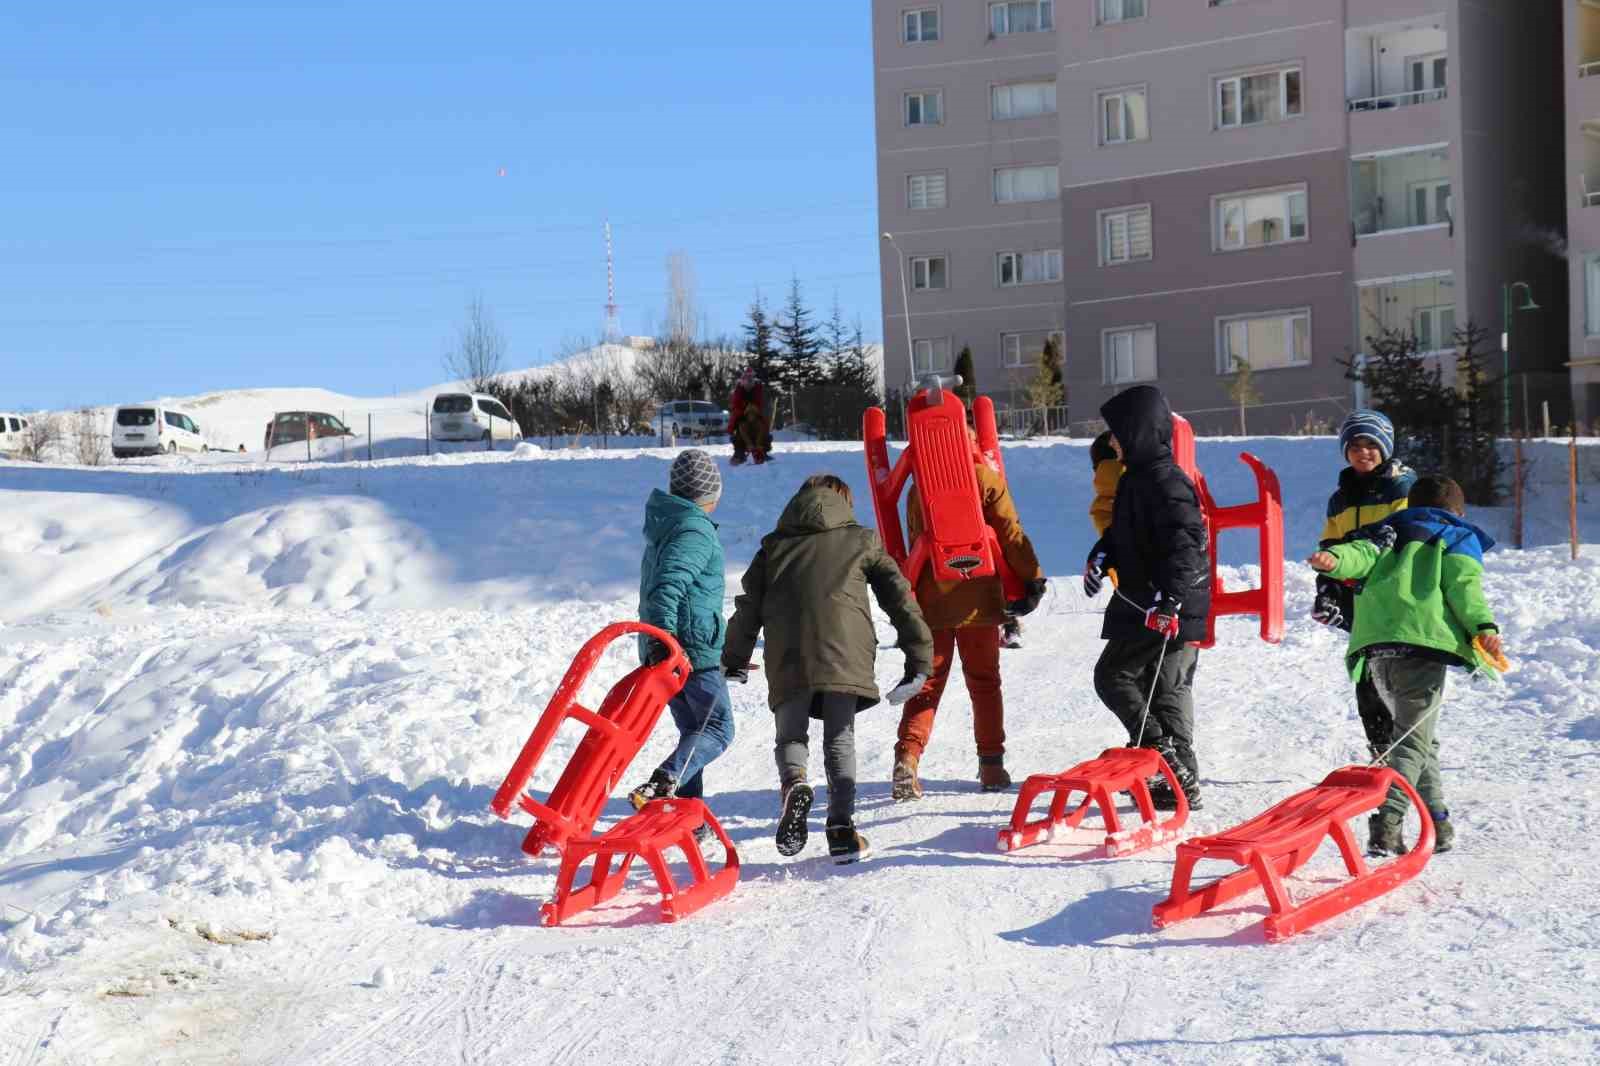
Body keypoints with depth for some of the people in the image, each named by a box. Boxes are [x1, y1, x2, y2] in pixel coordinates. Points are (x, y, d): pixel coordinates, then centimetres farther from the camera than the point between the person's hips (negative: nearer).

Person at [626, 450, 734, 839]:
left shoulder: (664, 526, 17)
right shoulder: (696, 530, -13)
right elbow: (668, 585, -27)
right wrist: (663, 639, -35)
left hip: (666, 647, 9)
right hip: (694, 648, -9)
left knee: (694, 729, 15)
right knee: (718, 729, -6)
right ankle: (663, 784, -28)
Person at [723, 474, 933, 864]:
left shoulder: (774, 546, 23)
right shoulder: (861, 540, 20)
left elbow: (749, 607, 20)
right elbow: (900, 598, 15)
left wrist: (734, 662, 29)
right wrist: (920, 658, 18)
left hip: (787, 659, 1)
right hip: (844, 654, -1)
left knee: (790, 736, 12)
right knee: (840, 741, 7)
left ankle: (794, 784, -19)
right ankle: (841, 826, -7)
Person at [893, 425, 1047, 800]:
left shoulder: (919, 487, 4)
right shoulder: (986, 478, -4)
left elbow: (914, 545, 9)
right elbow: (1011, 534, -6)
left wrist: (913, 597, 16)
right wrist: (1033, 578, 3)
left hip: (931, 601, 2)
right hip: (977, 599, -2)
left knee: (927, 683, 5)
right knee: (984, 681, 12)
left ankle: (907, 756, -13)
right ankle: (991, 765, 12)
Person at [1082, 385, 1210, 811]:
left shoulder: (1166, 481, -17)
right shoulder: (1136, 477, 15)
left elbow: (1185, 544, -26)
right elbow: (1123, 530, 27)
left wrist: (1170, 597, -34)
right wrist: (1101, 558, 9)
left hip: (1169, 608, -10)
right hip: (1146, 603, 10)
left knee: (1112, 674, -4)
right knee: (1170, 689, 11)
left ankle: (1159, 751, -8)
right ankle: (1180, 778, 16)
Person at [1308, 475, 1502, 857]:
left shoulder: (1390, 536, 29)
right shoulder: (1459, 539, 18)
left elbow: (1363, 554, 7)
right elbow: (1464, 585, -1)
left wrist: (1334, 559, -11)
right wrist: (1484, 628, -11)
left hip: (1375, 646, 5)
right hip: (1422, 641, -5)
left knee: (1421, 735, 21)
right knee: (1414, 737, -8)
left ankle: (1437, 823, 24)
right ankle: (1386, 823, -26)